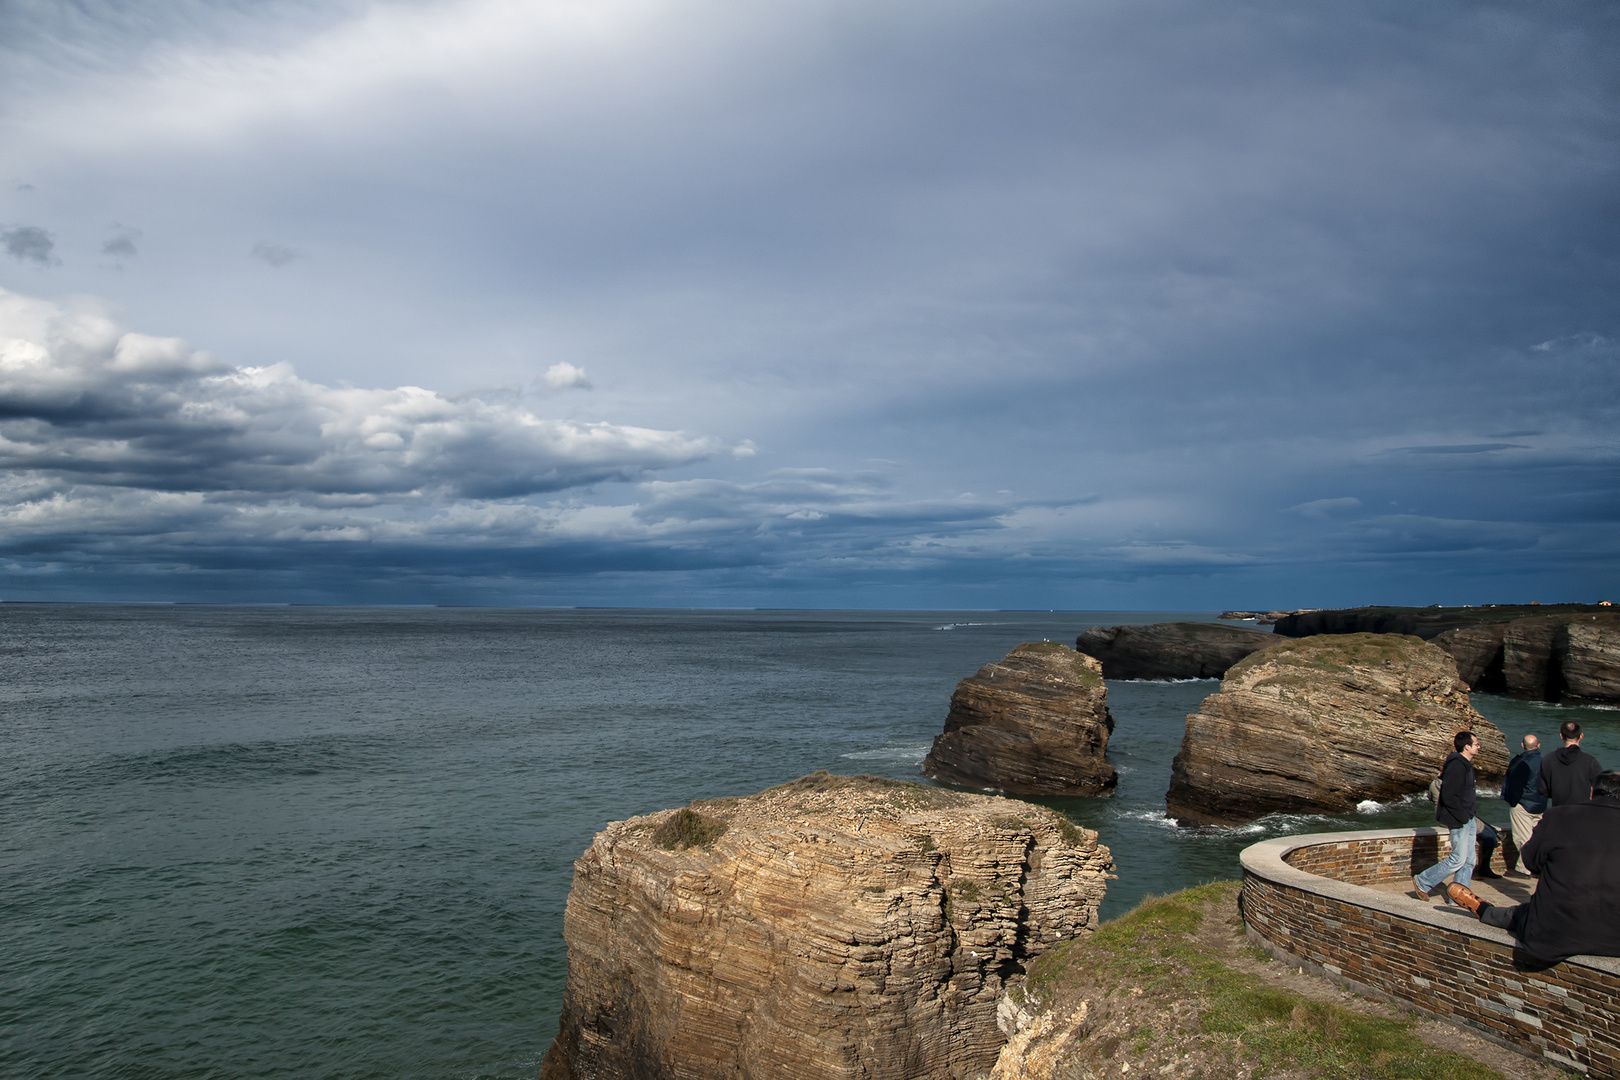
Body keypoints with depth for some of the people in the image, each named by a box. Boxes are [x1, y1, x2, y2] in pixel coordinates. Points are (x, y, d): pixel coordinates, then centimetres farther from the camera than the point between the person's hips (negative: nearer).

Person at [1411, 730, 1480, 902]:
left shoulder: (1466, 765, 12)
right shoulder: (1456, 766, -20)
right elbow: (1449, 797, -24)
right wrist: (1463, 817, -18)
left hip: (1467, 818, 10)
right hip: (1459, 821, -10)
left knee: (1469, 860, 10)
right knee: (1458, 859, -5)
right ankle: (1422, 882, 6)